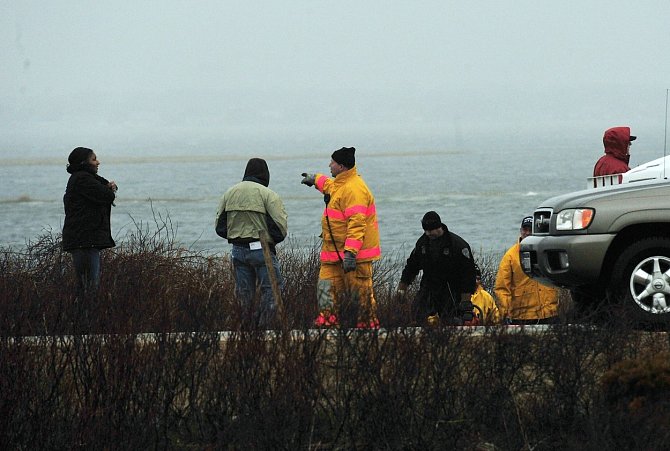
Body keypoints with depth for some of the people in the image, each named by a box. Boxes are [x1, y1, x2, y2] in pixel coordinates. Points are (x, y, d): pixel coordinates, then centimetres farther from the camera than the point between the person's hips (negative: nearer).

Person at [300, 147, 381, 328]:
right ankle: (328, 322, 9)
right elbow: (330, 185, 44)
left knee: (360, 294, -8)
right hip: (335, 252, 10)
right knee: (327, 288, 6)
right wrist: (316, 179, 60)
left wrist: (350, 252, -33)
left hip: (354, 252, -10)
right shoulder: (339, 185, 15)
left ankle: (369, 326, -4)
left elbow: (357, 224, -27)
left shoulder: (354, 189, -19)